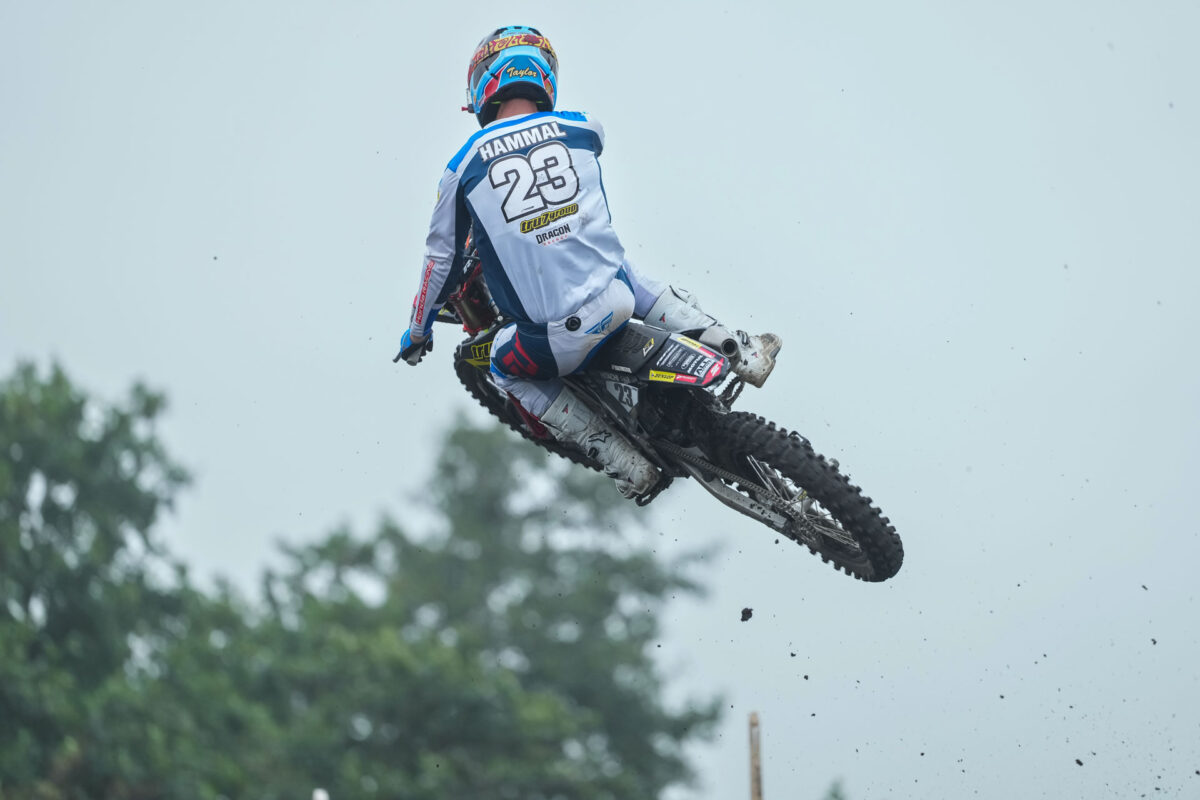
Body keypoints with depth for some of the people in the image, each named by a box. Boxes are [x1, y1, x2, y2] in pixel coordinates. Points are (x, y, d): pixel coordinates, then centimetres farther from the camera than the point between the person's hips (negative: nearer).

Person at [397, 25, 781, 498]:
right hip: (614, 300, 3)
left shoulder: (465, 165, -2)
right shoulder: (581, 130, 5)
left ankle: (623, 464, 16)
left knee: (507, 369, 26)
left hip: (556, 336, -3)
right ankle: (741, 353, 29)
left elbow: (443, 259, 7)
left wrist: (418, 330, 24)